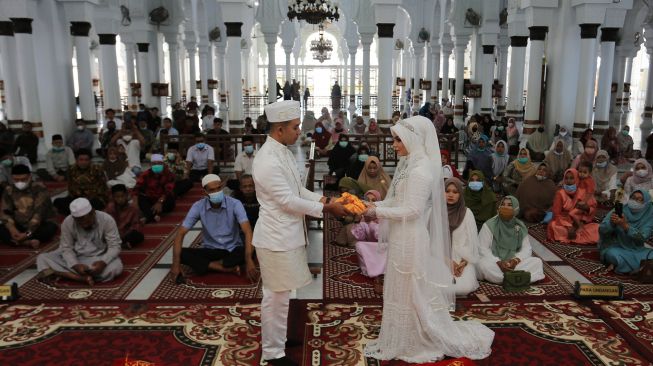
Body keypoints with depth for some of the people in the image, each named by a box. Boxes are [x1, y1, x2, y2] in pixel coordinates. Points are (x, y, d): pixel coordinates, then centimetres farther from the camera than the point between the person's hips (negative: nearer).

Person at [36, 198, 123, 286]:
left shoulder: (107, 220, -18)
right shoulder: (67, 223, -13)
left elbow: (115, 246, -18)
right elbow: (66, 248, -11)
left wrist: (103, 262, -37)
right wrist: (76, 265, -31)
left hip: (99, 259, -2)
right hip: (75, 258, 3)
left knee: (117, 266, -34)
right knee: (42, 258, -18)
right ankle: (83, 278, -30)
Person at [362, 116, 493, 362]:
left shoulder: (421, 170, -21)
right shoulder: (408, 163, 8)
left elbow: (412, 210, -23)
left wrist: (378, 212, -17)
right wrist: (375, 204, -1)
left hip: (411, 241, -9)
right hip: (402, 238, 9)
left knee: (413, 293, 6)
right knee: (403, 292, 19)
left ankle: (422, 343, 24)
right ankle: (405, 341, 34)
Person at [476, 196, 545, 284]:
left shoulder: (520, 227, 6)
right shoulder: (489, 225, -6)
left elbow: (526, 248, 2)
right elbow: (482, 249, -11)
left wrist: (516, 260, -19)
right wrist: (498, 262, -24)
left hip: (514, 264, 4)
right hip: (494, 263, -3)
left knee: (537, 262, -18)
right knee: (482, 264, -36)